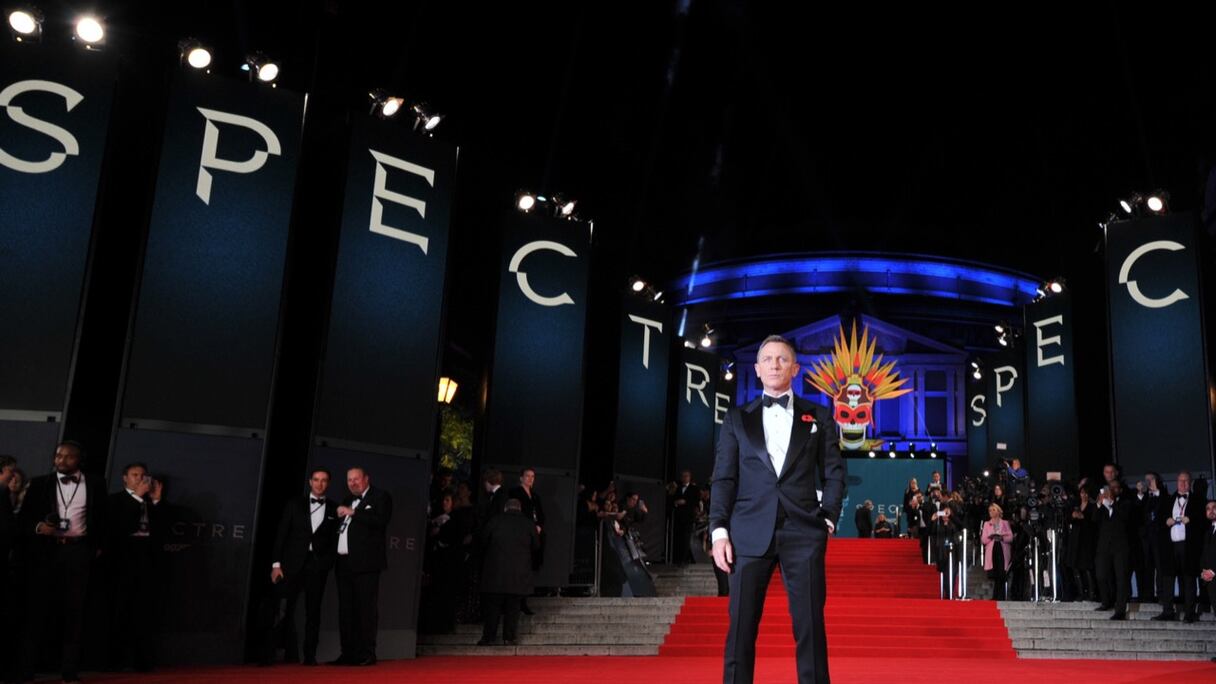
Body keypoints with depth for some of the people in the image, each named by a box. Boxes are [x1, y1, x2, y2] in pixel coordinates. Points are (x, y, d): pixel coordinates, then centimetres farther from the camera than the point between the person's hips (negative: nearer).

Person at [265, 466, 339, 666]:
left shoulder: (334, 509, 8)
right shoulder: (295, 504, 8)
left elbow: (335, 539, 8)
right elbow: (281, 534, 4)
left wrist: (329, 562, -4)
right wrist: (276, 563, -2)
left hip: (318, 565, 1)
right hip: (293, 562, -1)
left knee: (313, 611, 2)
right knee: (282, 609, -6)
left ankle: (310, 655, 6)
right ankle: (269, 653, -1)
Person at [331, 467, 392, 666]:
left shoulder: (381, 497, 1)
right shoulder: (348, 500, 23)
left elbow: (381, 520, -16)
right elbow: (342, 527, 24)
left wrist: (353, 513, -15)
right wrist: (340, 517, 4)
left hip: (366, 562, -7)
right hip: (344, 562, 7)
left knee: (366, 609, -8)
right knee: (346, 610, 7)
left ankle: (367, 653, -6)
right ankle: (348, 653, 11)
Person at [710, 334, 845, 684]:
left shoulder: (819, 416, 13)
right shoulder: (737, 418, 13)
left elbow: (834, 472, 11)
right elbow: (723, 479, 7)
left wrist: (828, 519, -1)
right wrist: (719, 531, -2)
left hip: (804, 533, 0)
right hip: (749, 532, 0)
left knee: (810, 626, -1)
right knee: (741, 627, 0)